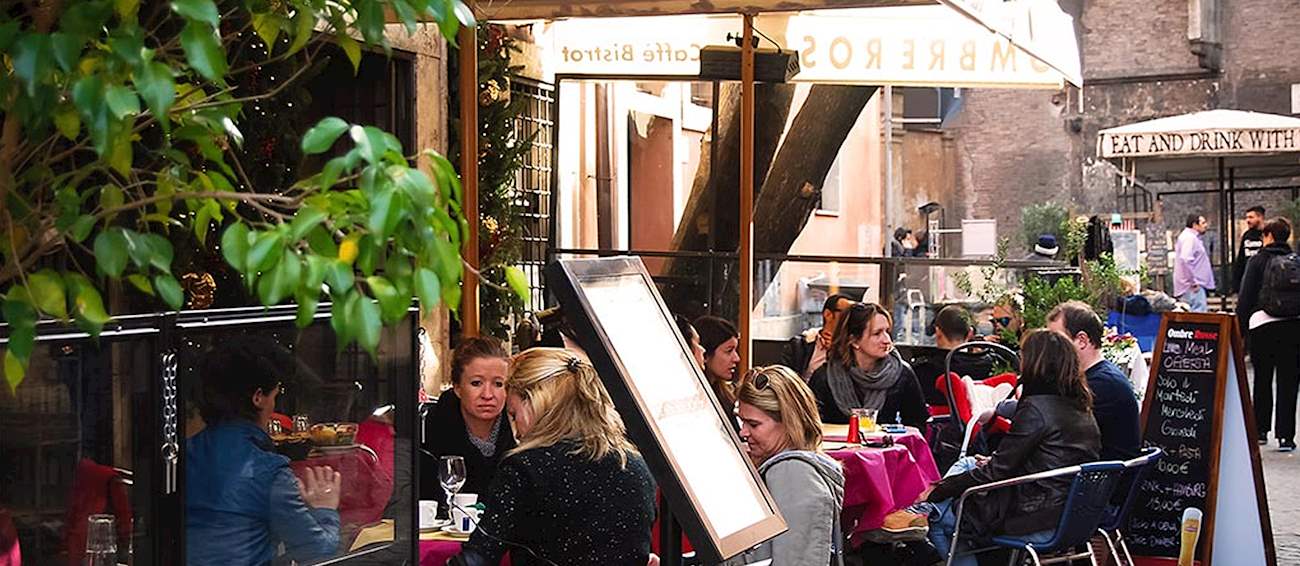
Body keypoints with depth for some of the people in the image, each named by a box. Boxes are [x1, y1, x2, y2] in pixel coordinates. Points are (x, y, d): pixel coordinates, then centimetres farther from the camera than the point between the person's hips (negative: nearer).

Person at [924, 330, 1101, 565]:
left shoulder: (1036, 409, -20)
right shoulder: (1080, 408, 6)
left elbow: (996, 472, -17)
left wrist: (938, 491, -7)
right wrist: (994, 463, 17)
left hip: (1036, 525, -10)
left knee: (936, 516, 2)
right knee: (967, 464, 23)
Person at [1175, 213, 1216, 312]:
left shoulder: (1193, 238, 22)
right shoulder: (1189, 238, -12)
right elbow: (1186, 260, -24)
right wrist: (1194, 282, -22)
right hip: (1193, 287, -11)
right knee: (1199, 313, -16)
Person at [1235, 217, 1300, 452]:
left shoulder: (1258, 260, 2)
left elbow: (1245, 297, -1)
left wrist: (1239, 328, 3)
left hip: (1262, 323, -1)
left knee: (1262, 380, 12)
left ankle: (1260, 430, 18)